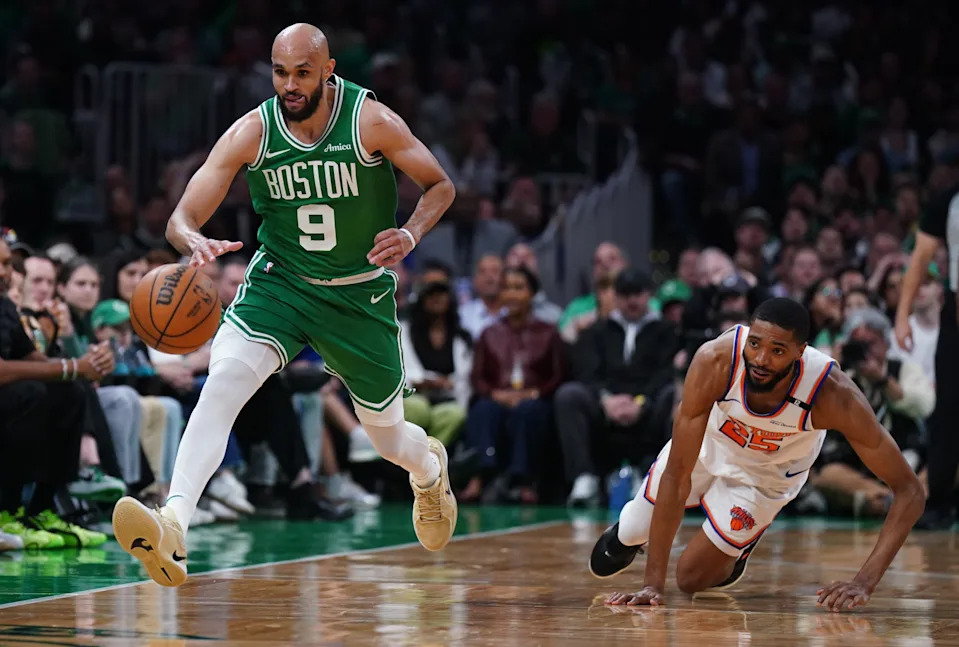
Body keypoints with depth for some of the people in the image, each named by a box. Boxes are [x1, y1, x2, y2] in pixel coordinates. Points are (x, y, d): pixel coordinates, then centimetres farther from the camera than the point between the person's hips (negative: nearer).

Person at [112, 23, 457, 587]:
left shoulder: (372, 121, -18)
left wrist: (412, 234, -25)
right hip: (278, 282, 0)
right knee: (224, 379, -28)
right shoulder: (251, 133, -14)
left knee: (389, 438, 13)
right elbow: (182, 218, -15)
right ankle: (173, 530, -41)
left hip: (361, 294, 0)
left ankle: (431, 469, 54)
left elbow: (441, 186, -4)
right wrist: (195, 242, -40)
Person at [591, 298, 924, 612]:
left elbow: (909, 491, -34)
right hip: (709, 441, 1)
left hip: (768, 472, -1)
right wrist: (653, 583, -36)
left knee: (693, 578, 0)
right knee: (636, 529, 16)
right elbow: (677, 475, -35)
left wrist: (865, 582, -44)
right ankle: (627, 531, 53)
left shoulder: (833, 395, -41)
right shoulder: (715, 361, -40)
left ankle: (736, 548, 33)